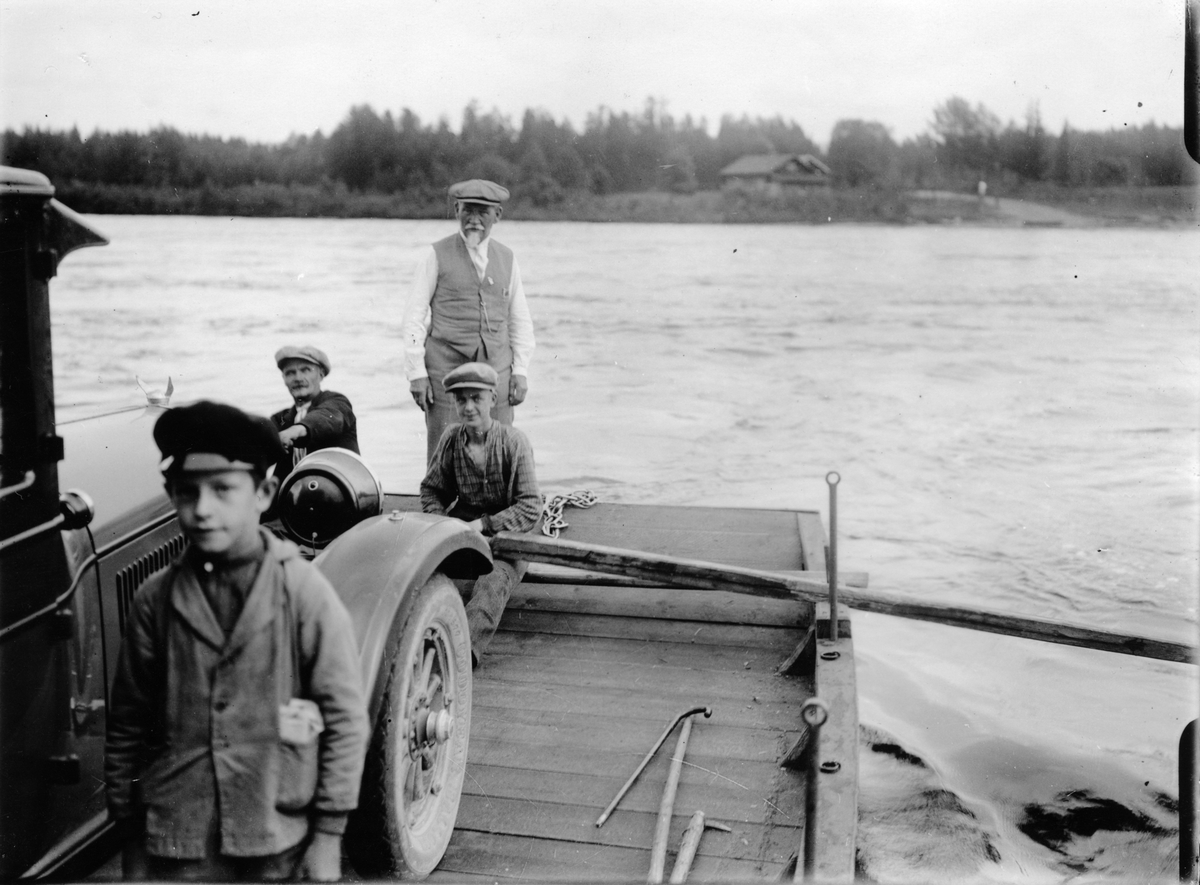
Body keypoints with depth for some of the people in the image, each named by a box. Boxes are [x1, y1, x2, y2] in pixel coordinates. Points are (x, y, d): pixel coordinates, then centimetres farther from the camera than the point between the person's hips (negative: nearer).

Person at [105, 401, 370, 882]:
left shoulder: (304, 593, -10)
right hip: (173, 846, 2)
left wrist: (328, 835, -5)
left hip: (277, 845, -1)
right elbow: (127, 727, 5)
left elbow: (345, 716, -6)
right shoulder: (155, 601, -3)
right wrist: (130, 836, 7)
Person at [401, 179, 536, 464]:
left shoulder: (507, 258, 12)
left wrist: (521, 370, 7)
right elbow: (414, 315, 1)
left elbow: (520, 320, 16)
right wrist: (416, 372, -5)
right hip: (446, 366, -3)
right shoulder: (438, 255, 2)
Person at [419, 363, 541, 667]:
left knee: (493, 582, -34)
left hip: (505, 536, -3)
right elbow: (431, 490, 16)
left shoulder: (514, 442, -6)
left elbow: (530, 508, -9)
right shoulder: (451, 438, 5)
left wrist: (484, 524, -18)